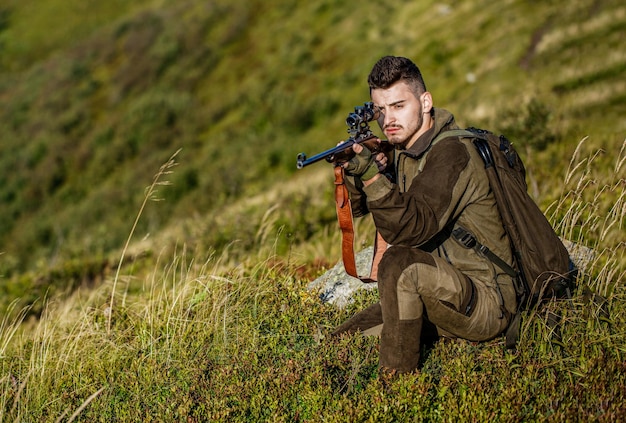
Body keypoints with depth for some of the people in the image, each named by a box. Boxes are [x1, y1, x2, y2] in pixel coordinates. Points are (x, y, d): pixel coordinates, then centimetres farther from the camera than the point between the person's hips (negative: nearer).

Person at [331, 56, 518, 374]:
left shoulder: (451, 152, -20)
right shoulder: (405, 150, 8)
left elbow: (410, 230, -29)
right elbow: (357, 207, 6)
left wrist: (372, 174, -38)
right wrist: (352, 171, -14)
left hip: (487, 303, -9)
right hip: (444, 295, 9)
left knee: (399, 263, -34)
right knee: (341, 343, 5)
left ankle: (396, 380, -21)